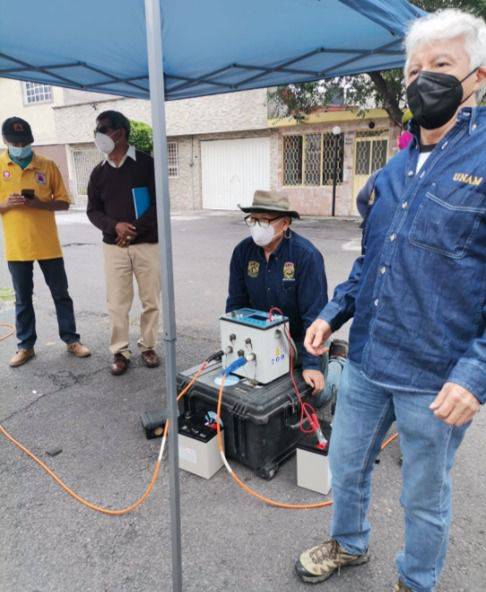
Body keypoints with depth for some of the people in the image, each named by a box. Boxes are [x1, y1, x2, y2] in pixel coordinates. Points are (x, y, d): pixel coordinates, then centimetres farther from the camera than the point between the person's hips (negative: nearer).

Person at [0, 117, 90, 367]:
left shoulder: (47, 165, 1)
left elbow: (63, 203, 2)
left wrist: (40, 204, -16)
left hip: (48, 244, 0)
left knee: (61, 294, 8)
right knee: (23, 299, 10)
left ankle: (71, 340, 21)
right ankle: (25, 346, 22)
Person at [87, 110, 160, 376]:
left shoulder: (146, 163, -1)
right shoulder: (99, 172, 10)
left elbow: (159, 202, -6)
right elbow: (93, 210, 10)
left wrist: (136, 229, -14)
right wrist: (114, 226, -11)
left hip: (147, 243, -2)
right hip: (114, 246, 3)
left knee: (151, 300, 4)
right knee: (117, 302, 2)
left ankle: (148, 347, 21)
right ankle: (120, 352, 14)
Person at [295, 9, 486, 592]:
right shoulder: (395, 169, 8)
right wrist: (333, 312, 7)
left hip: (438, 378, -6)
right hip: (366, 359, 6)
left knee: (425, 497, 17)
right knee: (345, 465, 23)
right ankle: (348, 543, 52)